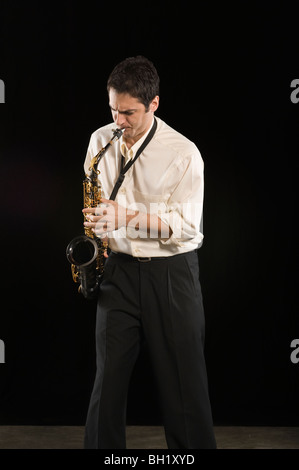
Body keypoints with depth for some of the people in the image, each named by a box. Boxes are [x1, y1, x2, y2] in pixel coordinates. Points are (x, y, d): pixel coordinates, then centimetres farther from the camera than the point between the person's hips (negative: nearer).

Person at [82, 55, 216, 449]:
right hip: (118, 269, 4)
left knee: (183, 378, 3)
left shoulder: (183, 153, -10)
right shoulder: (101, 140, 5)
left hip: (171, 273, -3)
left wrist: (128, 216, -23)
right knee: (109, 374, 6)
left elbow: (186, 226, -13)